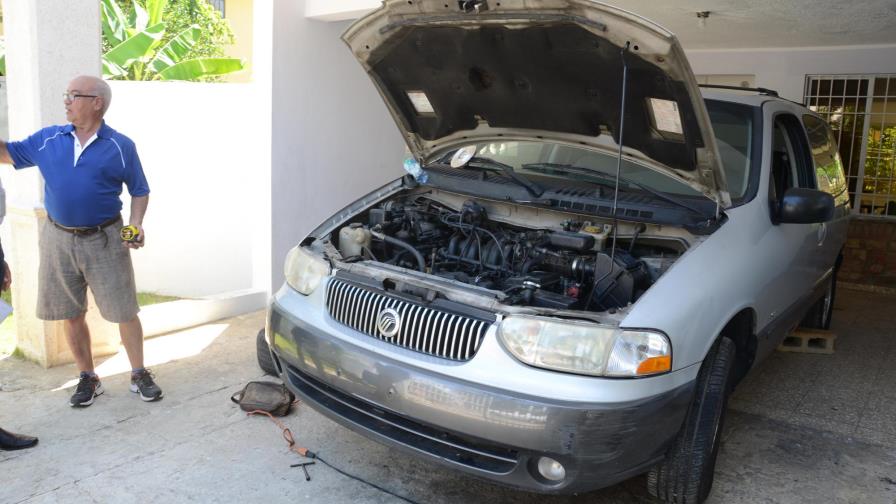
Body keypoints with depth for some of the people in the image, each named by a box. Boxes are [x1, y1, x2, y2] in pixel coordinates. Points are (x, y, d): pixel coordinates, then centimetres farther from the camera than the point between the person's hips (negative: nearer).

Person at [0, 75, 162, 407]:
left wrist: (137, 224, -14)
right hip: (59, 239, 4)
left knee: (124, 311, 0)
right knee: (71, 315, 11)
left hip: (104, 241, -3)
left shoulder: (120, 146, -3)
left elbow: (140, 191, 1)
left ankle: (139, 375, 15)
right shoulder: (48, 139, 5)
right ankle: (88, 379, 25)